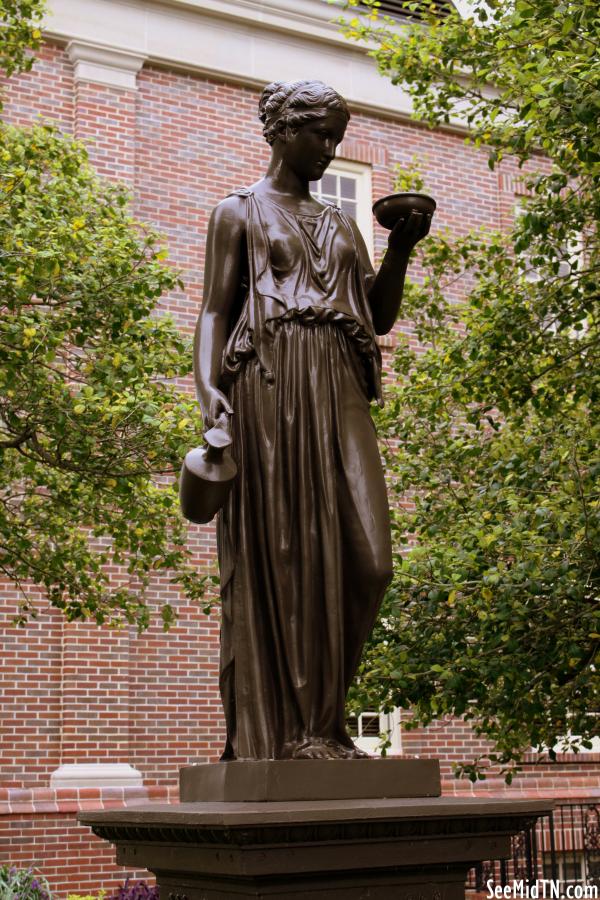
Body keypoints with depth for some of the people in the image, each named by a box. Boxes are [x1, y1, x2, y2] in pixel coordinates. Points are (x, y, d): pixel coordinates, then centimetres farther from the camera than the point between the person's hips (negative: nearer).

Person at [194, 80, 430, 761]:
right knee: (276, 553, -7)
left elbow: (381, 316, 23)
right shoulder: (239, 212, 12)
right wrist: (208, 386, -16)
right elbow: (215, 312, 1)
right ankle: (281, 727, -2)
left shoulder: (340, 224, 26)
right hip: (268, 385, -5)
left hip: (337, 394, 5)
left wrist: (400, 251, 7)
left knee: (361, 556, -6)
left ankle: (321, 717, 6)